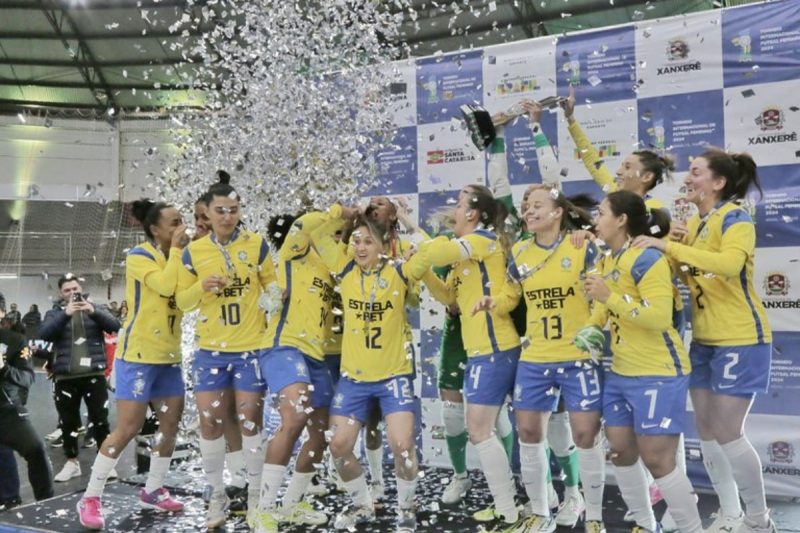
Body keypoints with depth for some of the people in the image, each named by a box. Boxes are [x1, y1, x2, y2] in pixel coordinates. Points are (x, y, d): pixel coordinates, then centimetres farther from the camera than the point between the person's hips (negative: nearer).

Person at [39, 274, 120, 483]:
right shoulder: (54, 313, 8)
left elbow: (114, 326, -7)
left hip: (94, 374, -1)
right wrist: (66, 314, -21)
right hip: (65, 377, 1)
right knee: (68, 421, 8)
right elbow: (43, 333, -11)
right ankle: (72, 461, 21)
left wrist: (94, 312, -22)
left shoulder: (95, 308, 8)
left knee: (100, 419, 1)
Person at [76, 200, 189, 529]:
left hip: (169, 355, 8)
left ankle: (153, 491, 24)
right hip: (138, 354, -7)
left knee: (171, 425, 9)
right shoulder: (139, 256, -12)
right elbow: (166, 286, -28)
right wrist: (176, 250, -16)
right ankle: (90, 498, 5)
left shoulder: (176, 257, 11)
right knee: (128, 429, -8)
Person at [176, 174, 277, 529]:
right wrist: (201, 287, -15)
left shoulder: (257, 244, -3)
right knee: (210, 421, 4)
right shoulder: (193, 251, 1)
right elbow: (182, 301, 4)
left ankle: (255, 493, 19)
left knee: (249, 421, 3)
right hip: (210, 350, 2)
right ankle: (216, 496, 19)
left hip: (251, 348, -2)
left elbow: (273, 288, 6)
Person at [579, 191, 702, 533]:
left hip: (658, 374, -9)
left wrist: (609, 297, -27)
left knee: (657, 460, -6)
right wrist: (593, 329, 5)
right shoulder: (607, 261, 9)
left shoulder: (648, 259, -17)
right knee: (620, 451, 12)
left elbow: (660, 316, -26)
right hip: (621, 372, 9)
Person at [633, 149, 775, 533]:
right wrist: (672, 247, -8)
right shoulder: (695, 223, 8)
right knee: (705, 428, 10)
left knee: (727, 432, -5)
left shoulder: (735, 219, -15)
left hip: (740, 340, -8)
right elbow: (688, 274, 10)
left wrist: (670, 246, -33)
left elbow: (730, 263, -35)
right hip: (704, 340, 8)